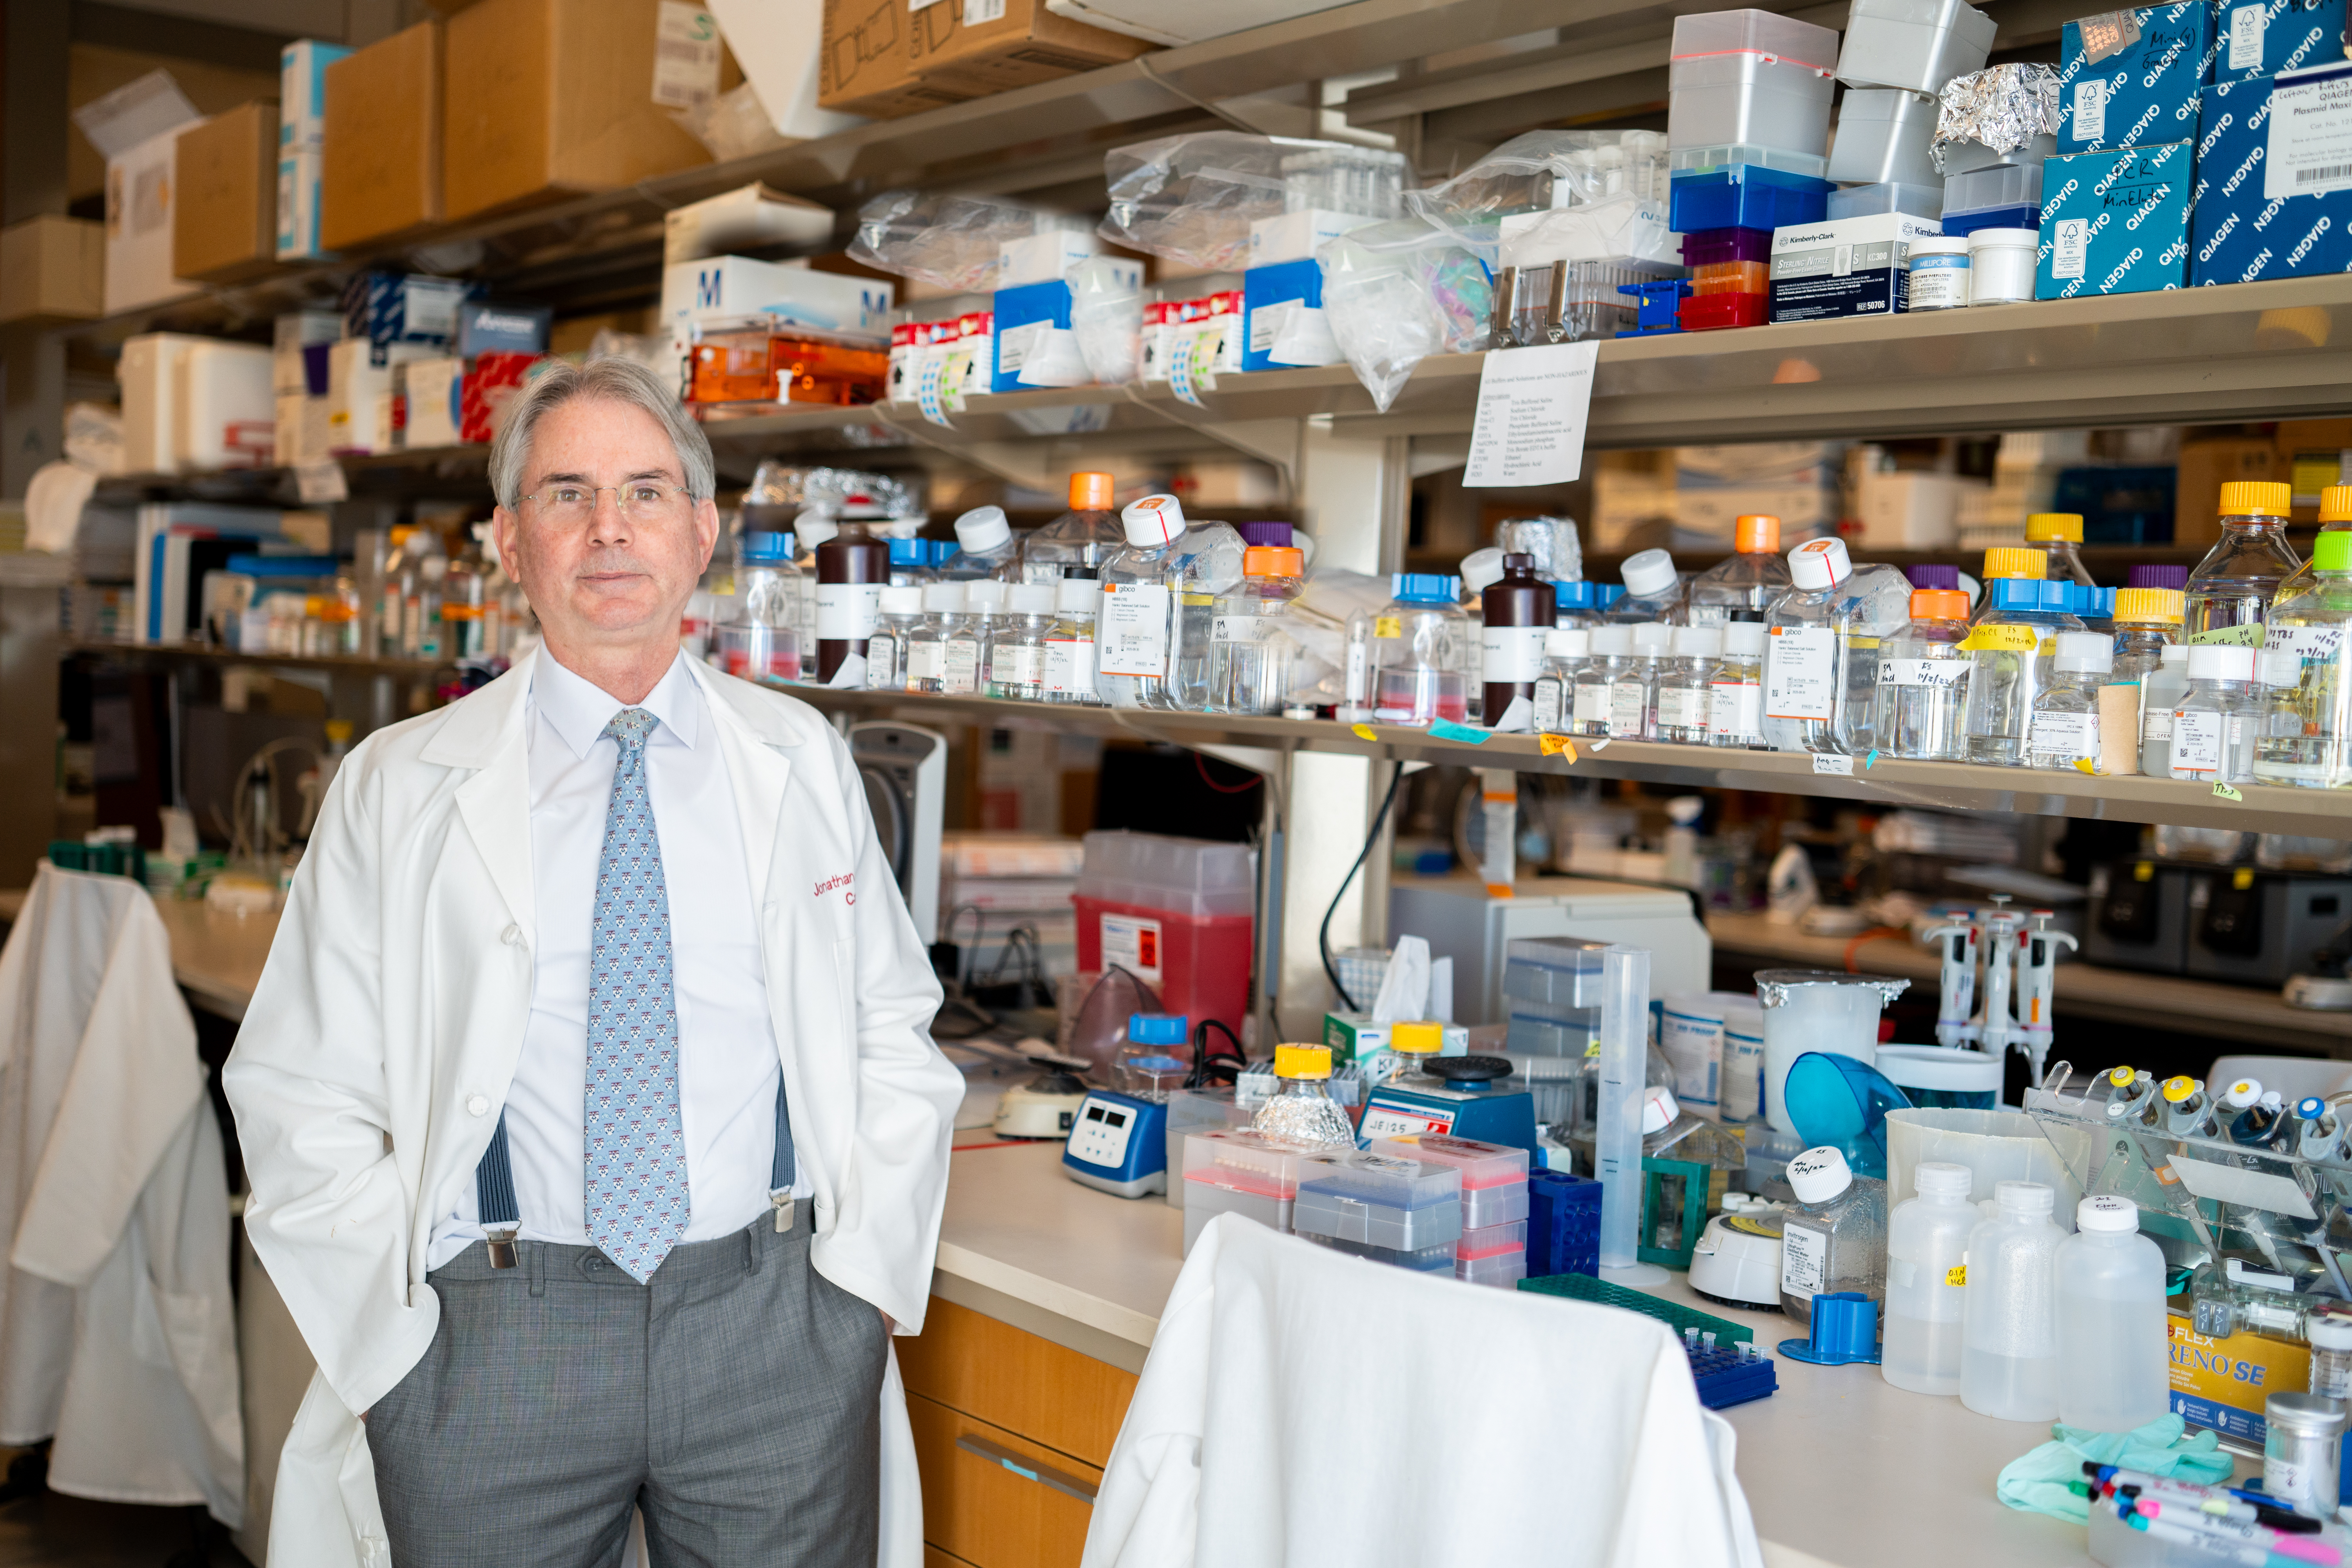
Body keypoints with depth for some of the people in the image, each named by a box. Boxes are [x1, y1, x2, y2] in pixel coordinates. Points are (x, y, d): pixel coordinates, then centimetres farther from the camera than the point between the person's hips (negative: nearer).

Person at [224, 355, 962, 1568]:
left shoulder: (802, 760, 6)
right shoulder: (396, 787, 2)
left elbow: (891, 1034, 8)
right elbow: (303, 1092, 2)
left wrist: (863, 1272, -2)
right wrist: (405, 1320, -6)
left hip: (780, 1327, 1)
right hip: (489, 1336, -1)